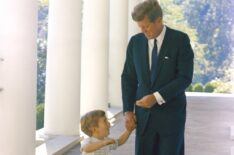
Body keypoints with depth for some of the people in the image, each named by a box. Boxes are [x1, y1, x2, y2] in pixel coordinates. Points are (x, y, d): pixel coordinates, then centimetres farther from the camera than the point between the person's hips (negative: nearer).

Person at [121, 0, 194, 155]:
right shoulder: (135, 41, 3)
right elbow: (128, 78, 8)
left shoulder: (180, 39, -8)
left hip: (171, 113, -3)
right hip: (144, 113, 3)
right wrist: (128, 110, 0)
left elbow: (185, 77, -13)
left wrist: (156, 97, -20)